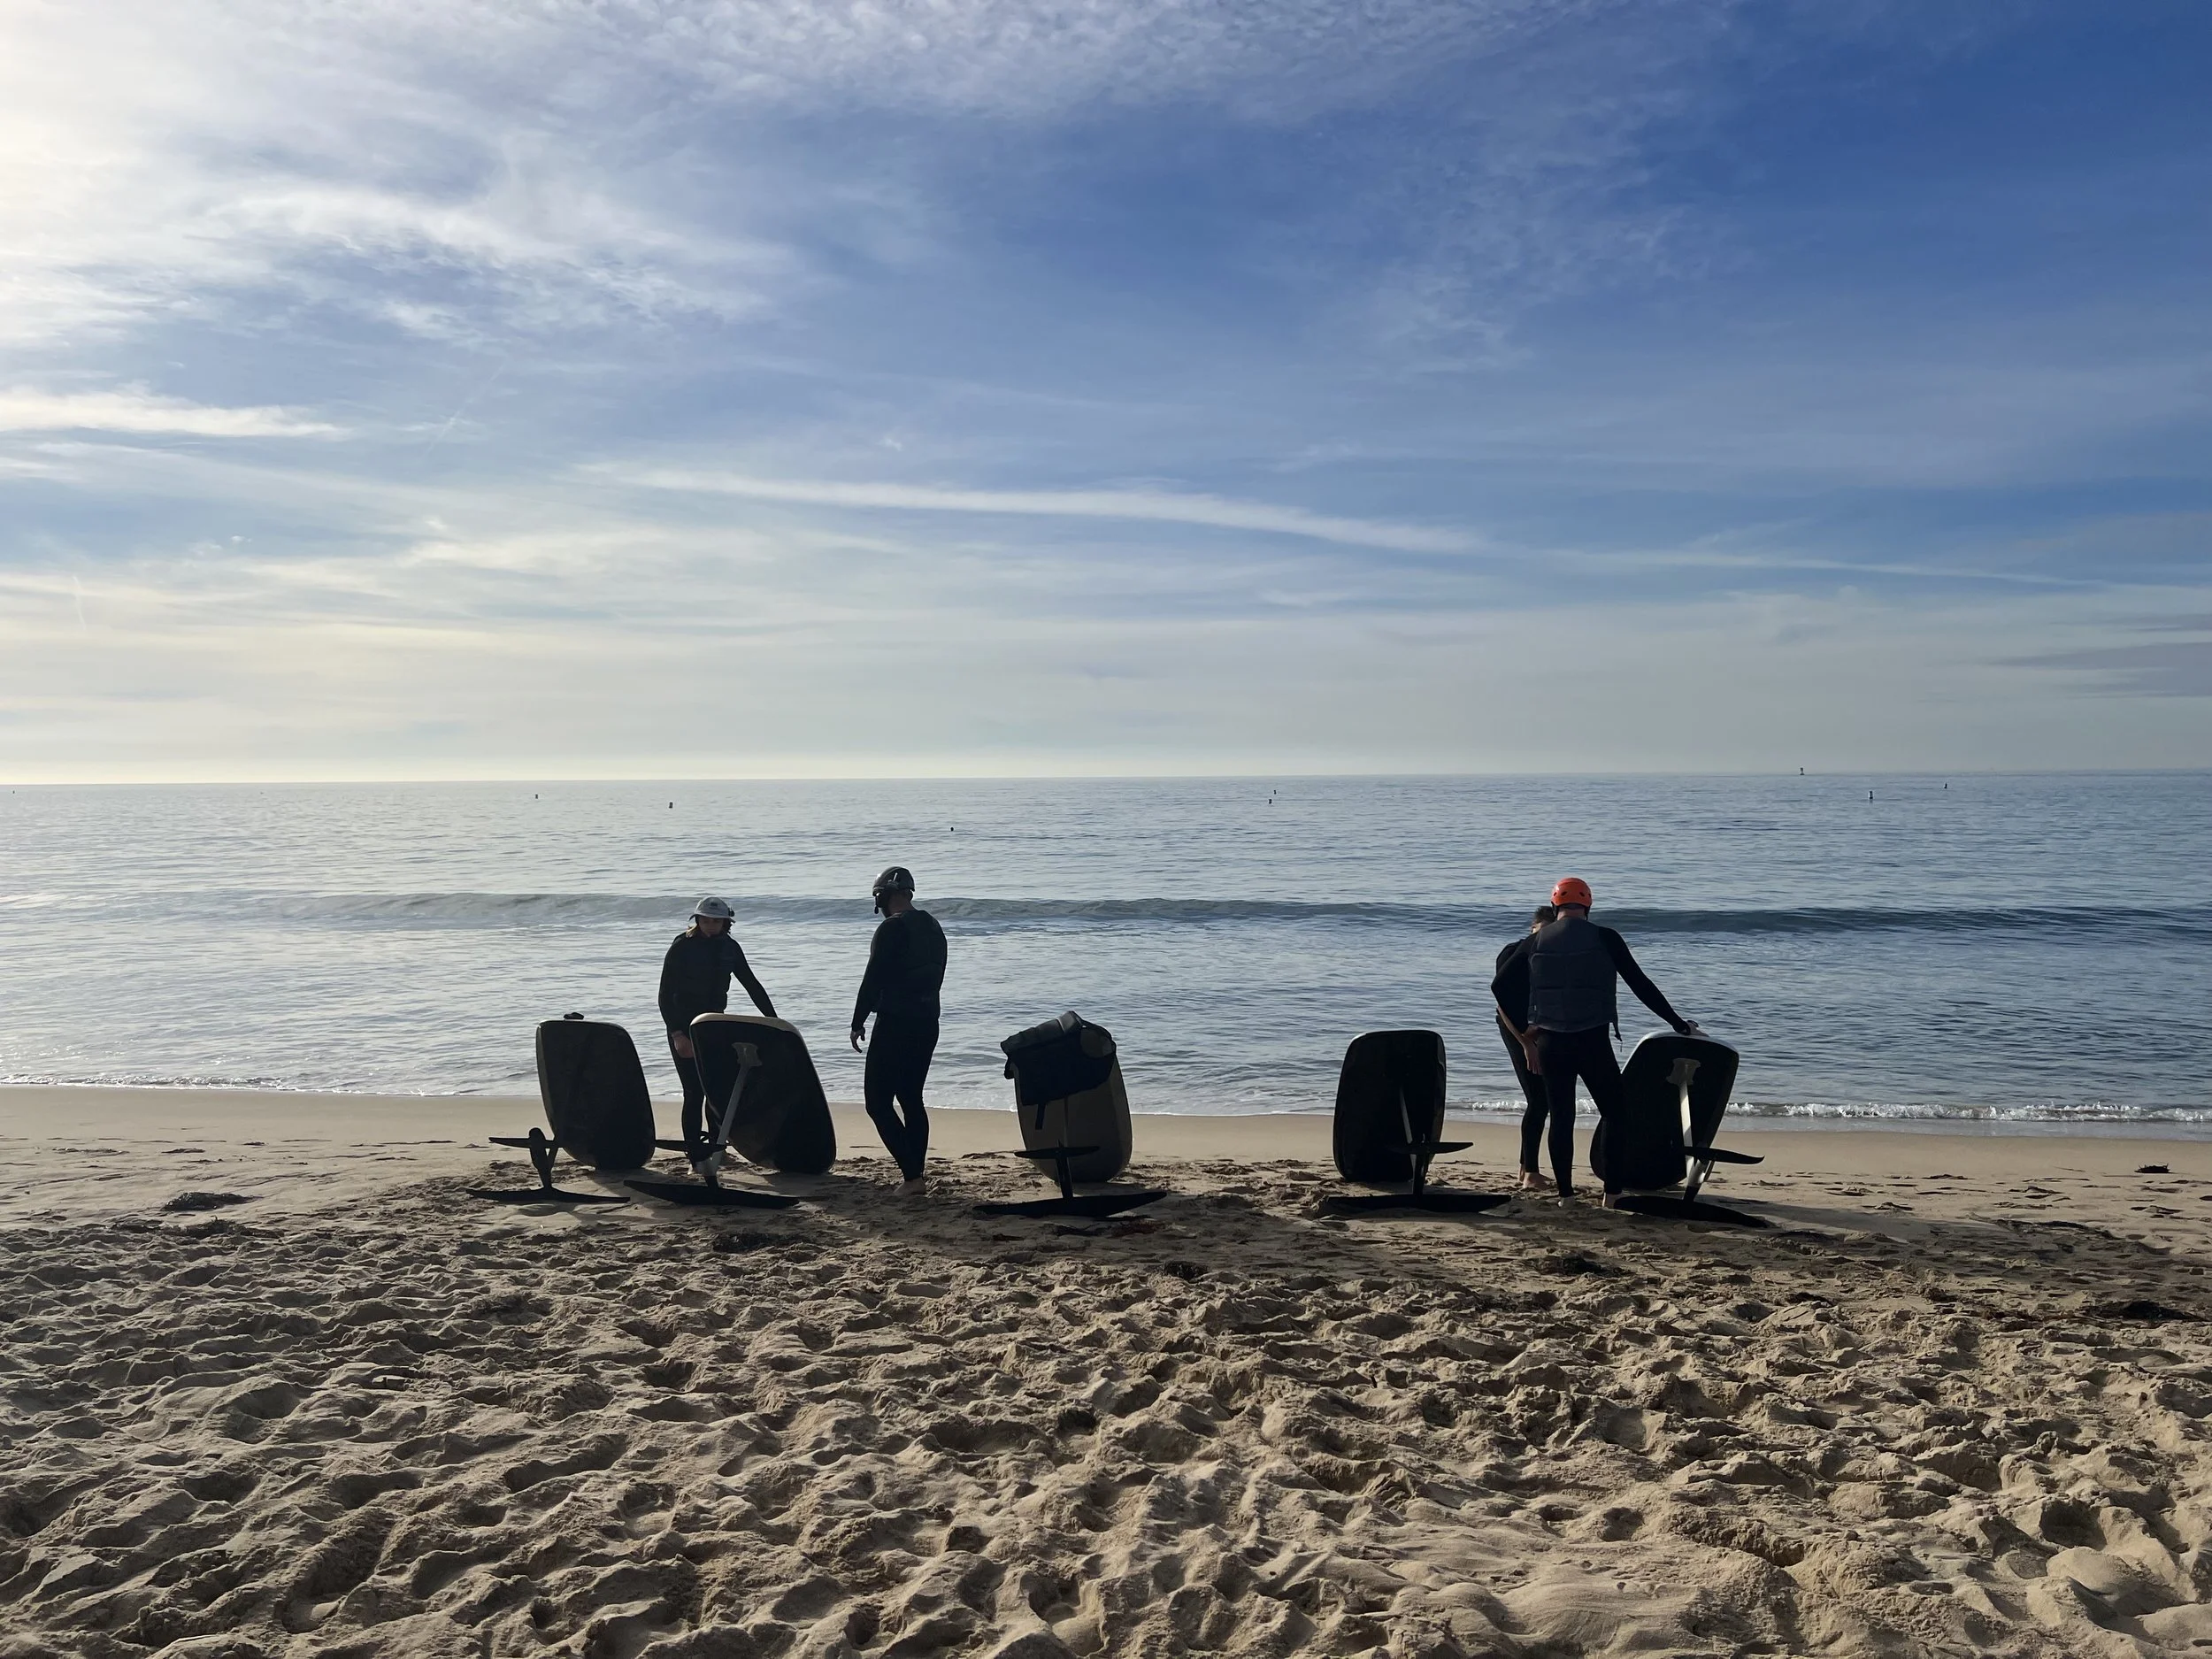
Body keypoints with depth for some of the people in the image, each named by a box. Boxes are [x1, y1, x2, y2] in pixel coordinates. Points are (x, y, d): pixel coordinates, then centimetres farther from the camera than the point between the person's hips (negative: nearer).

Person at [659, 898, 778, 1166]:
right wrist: (677, 1034, -22)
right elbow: (665, 995, -13)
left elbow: (752, 985, 7)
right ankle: (695, 1152, -1)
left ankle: (715, 1142, 17)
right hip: (684, 1026, -4)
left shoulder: (729, 948, 1)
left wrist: (773, 1020, 1)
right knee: (695, 1091, -8)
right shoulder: (682, 947, -12)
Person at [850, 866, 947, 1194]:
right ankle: (915, 1173, 14)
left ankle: (911, 1174, -11)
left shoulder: (892, 928, -14)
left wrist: (858, 1022, -9)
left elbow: (873, 979, -16)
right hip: (927, 1022, 9)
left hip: (895, 1025, -9)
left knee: (878, 1100, -3)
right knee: (911, 1099, 15)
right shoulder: (933, 927, 13)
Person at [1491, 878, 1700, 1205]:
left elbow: (1501, 986, 4)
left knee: (1561, 1118, 9)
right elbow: (1641, 985, 1)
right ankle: (1613, 1192, 5)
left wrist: (1526, 1037, 11)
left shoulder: (1535, 941, 6)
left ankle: (1565, 1194, 10)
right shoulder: (1605, 938, 0)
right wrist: (1678, 1023, 10)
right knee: (1614, 1113, 9)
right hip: (1594, 1042, -2)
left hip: (1550, 1043, 2)